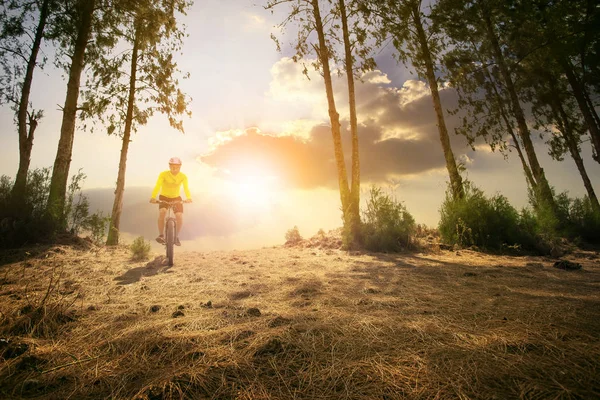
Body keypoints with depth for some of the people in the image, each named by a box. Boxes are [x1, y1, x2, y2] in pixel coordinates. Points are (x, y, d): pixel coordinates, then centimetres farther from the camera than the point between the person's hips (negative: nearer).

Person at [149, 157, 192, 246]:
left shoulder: (183, 176, -16)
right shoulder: (163, 174, -20)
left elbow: (186, 188, -27)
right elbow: (157, 186, -30)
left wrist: (188, 198, -47)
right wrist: (153, 197, -47)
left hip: (176, 198, 1)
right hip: (164, 197, -1)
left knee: (180, 217, -18)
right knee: (162, 212, -30)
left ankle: (176, 237, 3)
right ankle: (161, 235, -17)